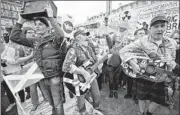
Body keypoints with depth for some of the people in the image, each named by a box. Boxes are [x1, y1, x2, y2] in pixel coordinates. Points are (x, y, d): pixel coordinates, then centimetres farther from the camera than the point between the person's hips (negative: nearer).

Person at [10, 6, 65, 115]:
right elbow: (15, 37, 8)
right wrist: (20, 21, 2)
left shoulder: (54, 39, -11)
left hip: (54, 77, -6)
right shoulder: (35, 42, 7)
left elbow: (61, 35, -34)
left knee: (57, 104, 9)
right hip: (43, 77, 6)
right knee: (51, 103, 26)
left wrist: (51, 18, -34)